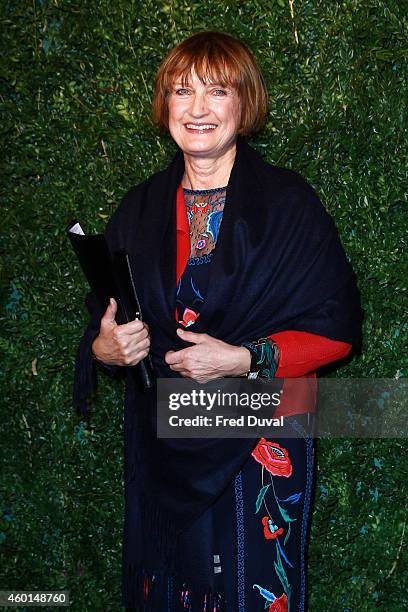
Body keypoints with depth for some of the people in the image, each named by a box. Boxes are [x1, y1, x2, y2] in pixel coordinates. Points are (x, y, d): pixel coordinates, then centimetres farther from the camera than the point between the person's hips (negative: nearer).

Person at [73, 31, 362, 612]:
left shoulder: (288, 203, -7)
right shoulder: (140, 207, 5)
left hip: (261, 439, -3)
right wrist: (104, 350, -10)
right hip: (161, 446, 4)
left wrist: (246, 359, -19)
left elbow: (337, 328, -8)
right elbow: (105, 322, 13)